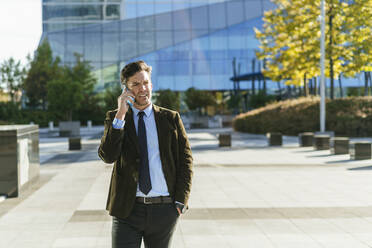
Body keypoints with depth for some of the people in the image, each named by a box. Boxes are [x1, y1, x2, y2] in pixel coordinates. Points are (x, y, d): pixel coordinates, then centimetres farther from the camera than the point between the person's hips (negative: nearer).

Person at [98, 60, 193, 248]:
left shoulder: (171, 118, 7)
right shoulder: (114, 118, 5)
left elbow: (185, 160, 6)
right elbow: (107, 156, -10)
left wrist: (180, 201, -2)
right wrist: (120, 115, -16)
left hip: (164, 209, 1)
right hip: (127, 210, -1)